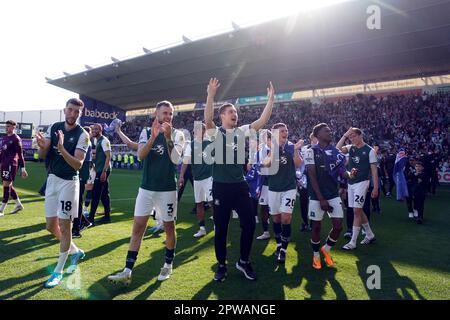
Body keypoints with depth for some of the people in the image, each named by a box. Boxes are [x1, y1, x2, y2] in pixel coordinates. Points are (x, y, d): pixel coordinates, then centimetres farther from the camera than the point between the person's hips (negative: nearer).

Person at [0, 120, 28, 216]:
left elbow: (20, 154, -10)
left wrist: (23, 168, -12)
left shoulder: (16, 139, -8)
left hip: (11, 165, -8)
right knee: (8, 186, 12)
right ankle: (19, 205, 25)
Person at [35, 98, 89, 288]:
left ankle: (58, 271, 13)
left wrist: (61, 148, -33)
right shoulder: (53, 128, 4)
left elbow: (78, 165, -20)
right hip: (52, 179, 6)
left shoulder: (82, 135, -12)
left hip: (69, 182, -6)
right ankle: (75, 252, 34)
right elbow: (43, 156, 2)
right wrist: (42, 146, -20)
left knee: (64, 226, -1)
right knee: (51, 226, 12)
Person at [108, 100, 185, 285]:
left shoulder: (177, 134, -2)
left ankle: (168, 265, 27)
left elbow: (176, 160, -16)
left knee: (169, 227, 9)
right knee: (138, 227, 1)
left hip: (167, 190, -2)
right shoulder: (146, 132, 5)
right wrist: (153, 136, -23)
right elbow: (140, 155, -11)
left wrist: (168, 137, -24)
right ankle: (127, 271, 7)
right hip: (146, 188, 2)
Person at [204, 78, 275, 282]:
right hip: (221, 186, -3)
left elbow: (262, 121, -1)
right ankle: (221, 265, 25)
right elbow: (207, 119, -22)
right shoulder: (216, 132, -1)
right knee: (221, 227, 7)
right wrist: (211, 95, -31)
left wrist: (270, 99, -6)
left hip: (240, 185, 3)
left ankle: (243, 262, 25)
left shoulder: (242, 132, 9)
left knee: (249, 223, 4)